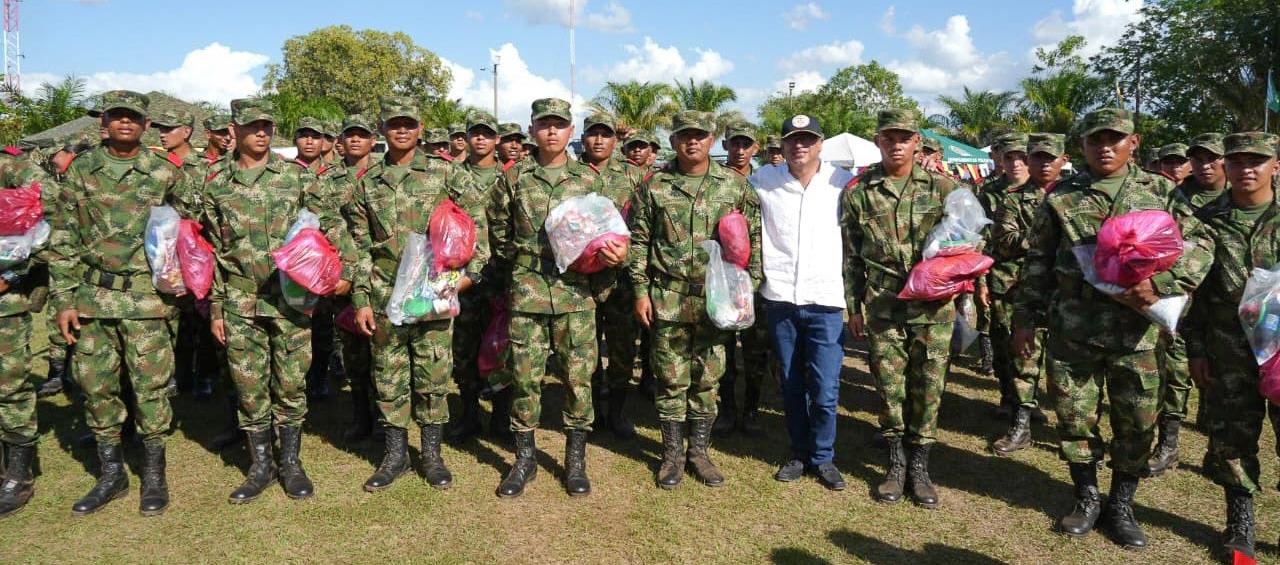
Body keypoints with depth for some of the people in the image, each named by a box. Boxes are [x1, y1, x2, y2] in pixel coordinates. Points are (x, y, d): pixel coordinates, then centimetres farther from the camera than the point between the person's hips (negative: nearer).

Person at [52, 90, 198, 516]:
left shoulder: (166, 174, 2)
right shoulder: (80, 171, 7)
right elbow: (64, 241, 7)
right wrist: (64, 299, 2)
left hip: (146, 298, -3)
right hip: (91, 297, 3)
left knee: (150, 385, 1)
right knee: (94, 384, 8)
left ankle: (154, 475, 15)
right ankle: (111, 474, 23)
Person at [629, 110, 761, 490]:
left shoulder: (735, 185, 3)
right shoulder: (654, 186, 2)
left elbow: (754, 238, 6)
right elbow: (639, 242, 3)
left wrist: (747, 286, -1)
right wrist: (641, 291, -2)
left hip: (715, 298, 1)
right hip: (667, 298, 0)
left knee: (707, 378, 9)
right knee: (671, 379, 7)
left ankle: (699, 450, 23)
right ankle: (672, 453, 20)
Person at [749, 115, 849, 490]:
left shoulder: (843, 183, 1)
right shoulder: (762, 181, 3)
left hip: (826, 300, -1)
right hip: (780, 298, 2)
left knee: (825, 390, -2)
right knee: (791, 385, 12)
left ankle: (823, 457, 19)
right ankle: (799, 454, 28)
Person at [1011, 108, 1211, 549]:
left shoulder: (1159, 193, 5)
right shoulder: (1061, 198, 5)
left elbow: (1199, 246, 2)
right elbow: (1037, 263, 7)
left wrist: (1161, 284, -16)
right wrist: (1025, 319, 4)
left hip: (1137, 332, 0)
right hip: (1071, 331, 0)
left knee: (1136, 424, 8)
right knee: (1075, 418, 7)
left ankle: (1120, 506, 27)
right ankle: (1087, 499, 26)